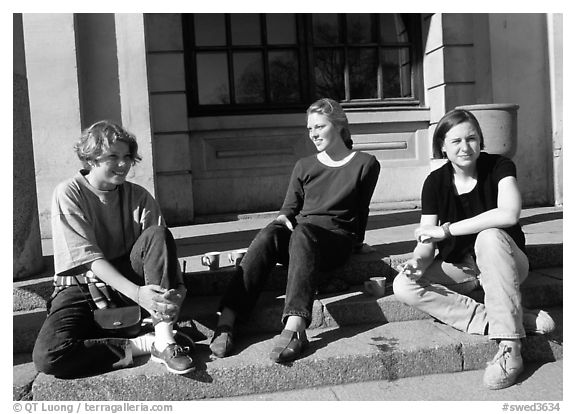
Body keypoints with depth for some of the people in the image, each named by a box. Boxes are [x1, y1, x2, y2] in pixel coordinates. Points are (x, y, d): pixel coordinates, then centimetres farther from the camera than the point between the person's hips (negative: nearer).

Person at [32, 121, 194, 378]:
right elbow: (90, 258, -19)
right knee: (47, 356, -29)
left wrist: (178, 289, -30)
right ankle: (146, 343, -18)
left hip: (128, 277, 3)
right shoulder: (68, 194, -10)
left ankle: (165, 339, -29)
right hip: (81, 286, -2)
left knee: (157, 234, -25)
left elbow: (163, 248, -9)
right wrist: (136, 292, -33)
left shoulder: (138, 197, -2)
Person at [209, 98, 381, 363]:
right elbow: (290, 207, 16)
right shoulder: (304, 166, 20)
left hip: (337, 237, -3)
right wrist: (283, 218, -5)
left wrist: (355, 242, 18)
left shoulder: (365, 164, 11)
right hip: (300, 233, 3)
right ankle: (226, 321, -41)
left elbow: (360, 212, 16)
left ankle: (294, 326, -52)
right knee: (268, 235, -32)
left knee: (302, 232, -38)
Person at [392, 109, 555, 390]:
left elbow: (509, 214, -33)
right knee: (404, 287, -22)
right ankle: (520, 320, -24)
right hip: (459, 267, 3)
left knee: (489, 237, -37)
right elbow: (426, 243, -8)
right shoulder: (435, 182, -6)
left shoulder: (499, 167, -12)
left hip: (506, 262, -3)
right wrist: (418, 261, -31)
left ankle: (510, 345, -32)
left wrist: (447, 229, -29)